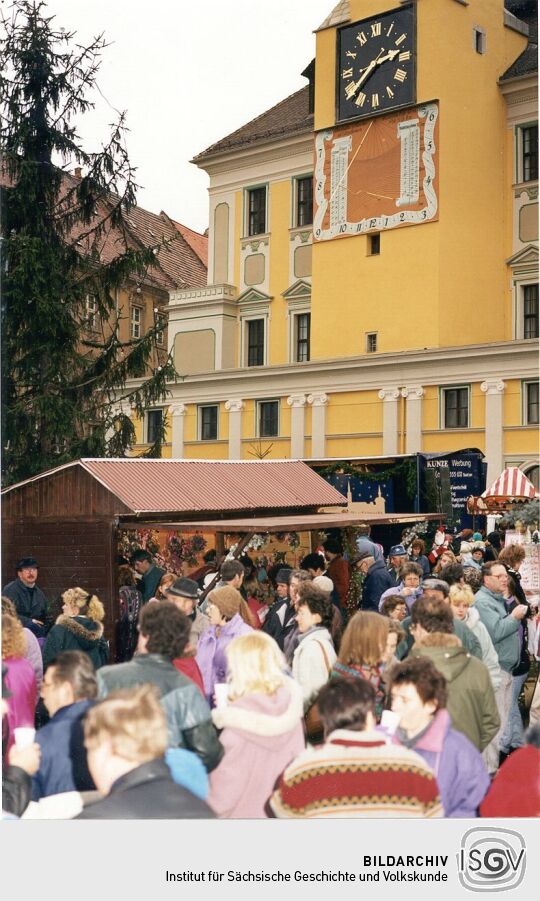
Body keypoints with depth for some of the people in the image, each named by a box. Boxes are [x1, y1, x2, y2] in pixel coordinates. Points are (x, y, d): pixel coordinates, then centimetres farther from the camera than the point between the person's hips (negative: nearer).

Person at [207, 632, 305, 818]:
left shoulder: (237, 715, -20)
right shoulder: (290, 702, -5)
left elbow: (227, 775, -14)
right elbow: (298, 760, 5)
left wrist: (211, 808, 0)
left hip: (247, 812, -5)